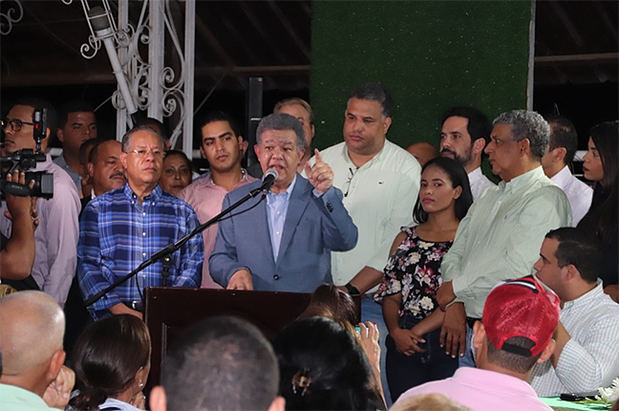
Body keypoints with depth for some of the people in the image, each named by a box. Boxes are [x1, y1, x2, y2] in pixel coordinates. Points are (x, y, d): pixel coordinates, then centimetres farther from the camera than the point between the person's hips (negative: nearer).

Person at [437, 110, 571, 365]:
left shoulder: (546, 200, -8)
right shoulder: (491, 197, 20)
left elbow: (517, 267, -19)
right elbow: (455, 254, 16)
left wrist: (455, 286, -9)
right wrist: (454, 305, -2)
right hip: (467, 329, 7)